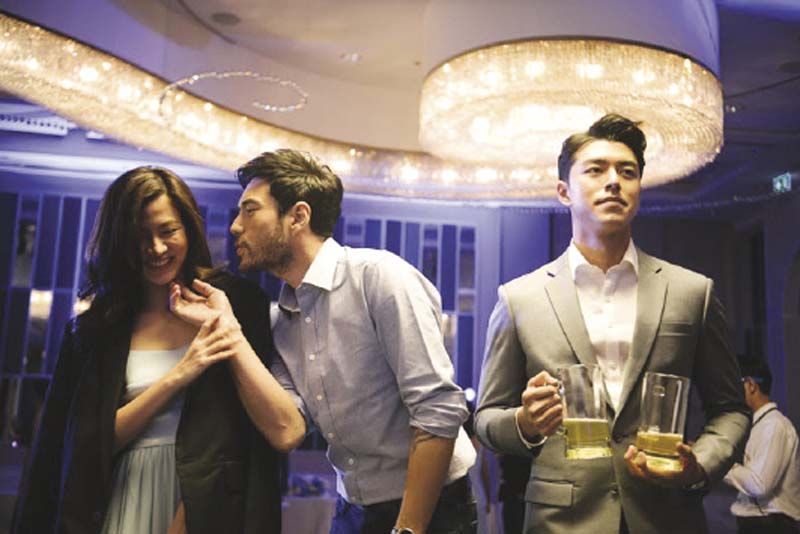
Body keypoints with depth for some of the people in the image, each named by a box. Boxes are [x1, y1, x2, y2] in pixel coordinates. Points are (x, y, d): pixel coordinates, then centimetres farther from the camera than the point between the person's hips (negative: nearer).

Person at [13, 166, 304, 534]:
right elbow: (96, 442, -3)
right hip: (128, 500, 2)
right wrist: (176, 377, -15)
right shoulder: (98, 325, 2)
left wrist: (229, 328, -18)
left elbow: (284, 430, -12)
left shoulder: (235, 300, -5)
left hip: (212, 497, -1)